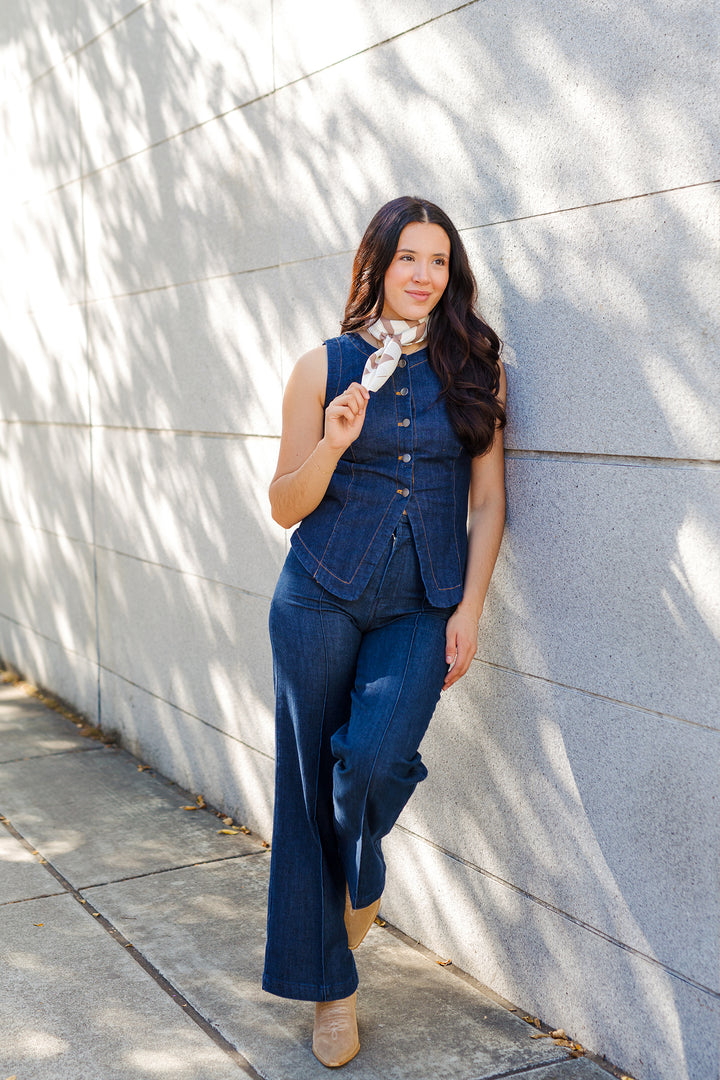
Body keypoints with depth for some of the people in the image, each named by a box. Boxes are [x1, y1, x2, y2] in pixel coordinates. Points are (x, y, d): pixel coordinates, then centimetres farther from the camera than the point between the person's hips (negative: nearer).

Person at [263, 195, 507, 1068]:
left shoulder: (472, 367, 5)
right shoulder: (324, 367, 2)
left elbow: (488, 499, 6)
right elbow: (285, 507, 3)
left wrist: (469, 608, -2)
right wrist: (333, 445, -15)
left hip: (423, 608, 0)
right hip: (322, 600, 0)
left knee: (373, 757, -22)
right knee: (309, 783, 3)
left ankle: (360, 877, 15)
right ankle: (330, 986, 22)